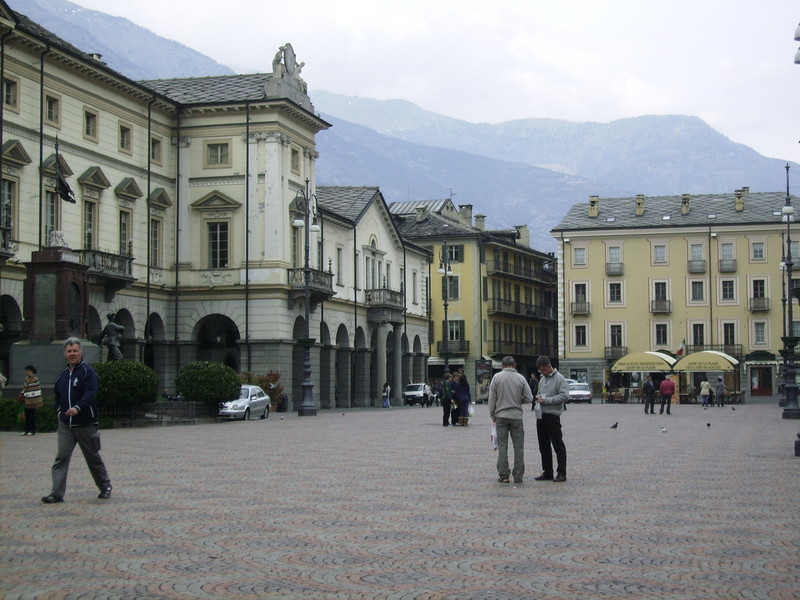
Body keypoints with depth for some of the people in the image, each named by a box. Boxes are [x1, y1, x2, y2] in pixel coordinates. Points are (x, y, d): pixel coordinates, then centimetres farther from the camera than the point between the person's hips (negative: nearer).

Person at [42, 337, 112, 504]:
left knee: (93, 457, 8)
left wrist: (78, 408, -36)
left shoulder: (88, 372, -8)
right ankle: (57, 493, -7)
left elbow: (90, 393, -22)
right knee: (61, 457, -6)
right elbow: (57, 394, 29)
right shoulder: (62, 374, 12)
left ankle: (105, 486, 27)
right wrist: (59, 409, 13)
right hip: (65, 424, 5)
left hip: (85, 424, -5)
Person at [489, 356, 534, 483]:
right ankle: (518, 476, 5)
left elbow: (492, 399, -1)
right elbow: (529, 398, 0)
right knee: (518, 447, 5)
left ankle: (503, 475, 1)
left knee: (502, 446, 4)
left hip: (501, 416, 0)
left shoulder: (497, 377, -1)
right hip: (517, 416, 0)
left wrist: (493, 414, 9)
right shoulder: (520, 378, -1)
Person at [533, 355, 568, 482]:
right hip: (541, 416, 8)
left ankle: (561, 473, 0)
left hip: (552, 416, -8)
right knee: (544, 446, 11)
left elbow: (565, 396, -17)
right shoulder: (542, 379, 18)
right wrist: (538, 398, 6)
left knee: (558, 445, -4)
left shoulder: (559, 379, -7)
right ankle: (547, 472, 18)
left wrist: (546, 400, -17)